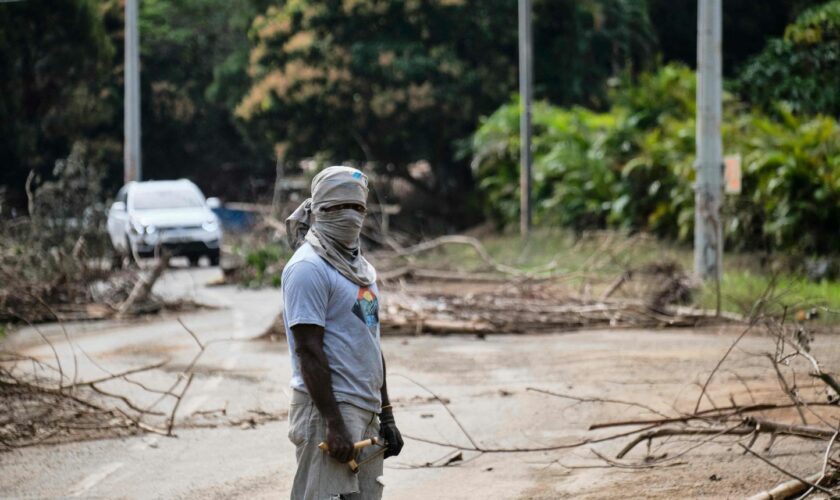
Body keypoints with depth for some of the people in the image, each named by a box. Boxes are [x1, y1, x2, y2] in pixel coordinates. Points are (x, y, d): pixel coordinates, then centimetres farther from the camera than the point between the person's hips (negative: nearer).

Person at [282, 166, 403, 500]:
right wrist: (333, 423, -21)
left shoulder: (361, 267, 18)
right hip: (328, 409, -9)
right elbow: (309, 351, -16)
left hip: (366, 410, 9)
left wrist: (386, 415, 20)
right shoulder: (308, 268, -10)